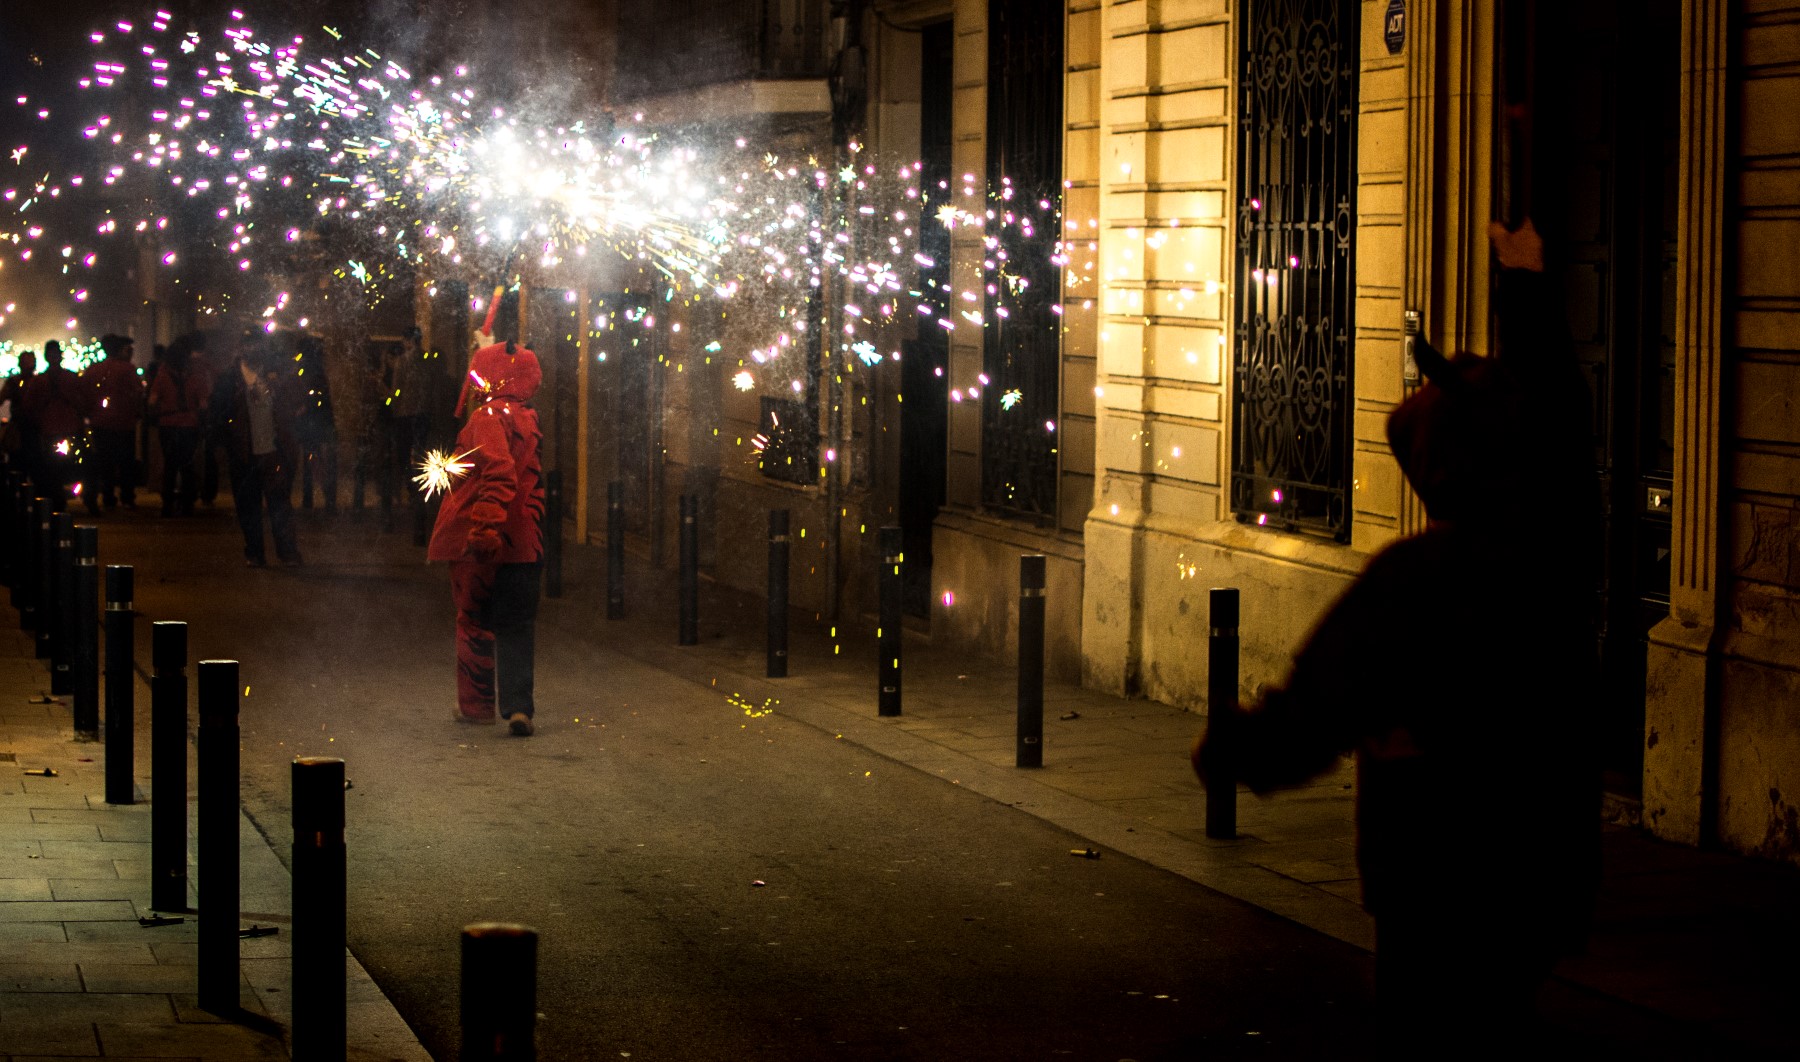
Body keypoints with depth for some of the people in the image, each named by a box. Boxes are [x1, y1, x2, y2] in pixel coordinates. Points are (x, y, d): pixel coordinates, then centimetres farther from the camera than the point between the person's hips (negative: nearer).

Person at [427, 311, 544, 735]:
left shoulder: (488, 417, -15)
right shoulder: (527, 418, 9)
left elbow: (498, 472, -28)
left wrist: (484, 528, -35)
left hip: (478, 541, -6)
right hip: (521, 542, 6)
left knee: (475, 622, 10)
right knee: (516, 627, 6)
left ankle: (477, 704, 22)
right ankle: (518, 705, -7)